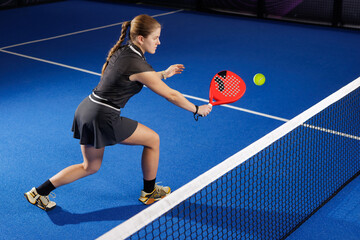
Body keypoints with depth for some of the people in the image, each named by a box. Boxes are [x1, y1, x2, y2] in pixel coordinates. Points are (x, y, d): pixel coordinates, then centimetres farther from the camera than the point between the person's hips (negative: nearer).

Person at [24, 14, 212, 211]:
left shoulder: (122, 50, 7)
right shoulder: (138, 65, -17)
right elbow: (171, 95, -9)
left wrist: (163, 74, 25)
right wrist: (197, 109, 4)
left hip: (86, 108, 9)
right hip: (103, 119, -9)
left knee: (90, 167, 24)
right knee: (153, 139, 10)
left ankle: (39, 193, 26)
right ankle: (149, 192, 26)